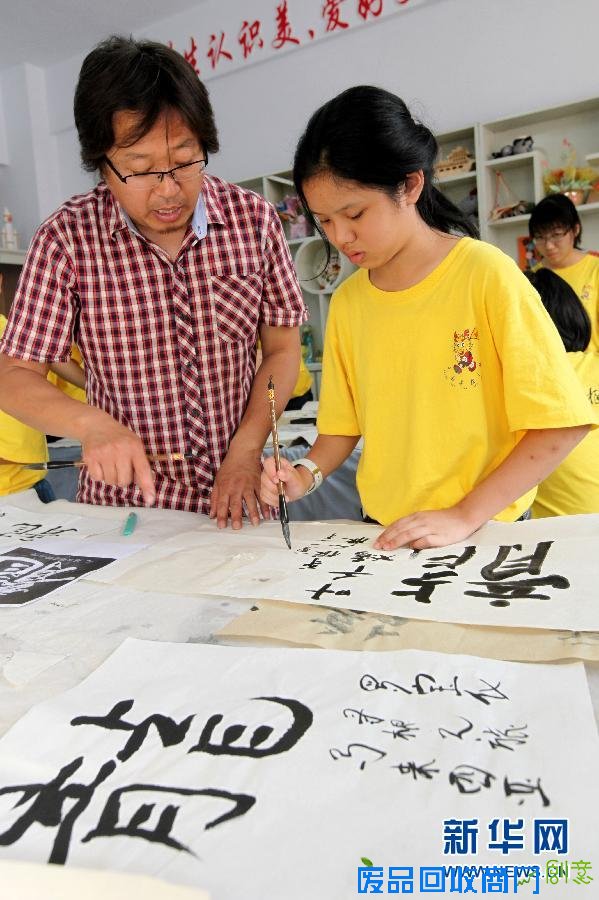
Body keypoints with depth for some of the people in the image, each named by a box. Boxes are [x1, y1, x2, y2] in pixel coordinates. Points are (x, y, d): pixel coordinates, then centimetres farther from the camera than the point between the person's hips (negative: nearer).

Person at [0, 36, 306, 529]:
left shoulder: (255, 219, -1)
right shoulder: (67, 238, -6)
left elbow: (282, 348, 4)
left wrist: (247, 449, -8)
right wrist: (91, 424, -22)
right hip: (122, 506, -3)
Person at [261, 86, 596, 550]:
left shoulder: (487, 276, -11)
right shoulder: (347, 301, 2)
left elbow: (561, 423, -11)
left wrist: (465, 515, -15)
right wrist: (307, 473, -8)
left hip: (486, 530, -4)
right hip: (384, 535, 4)